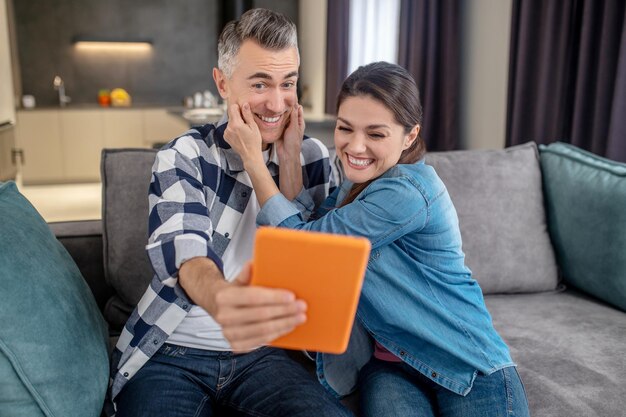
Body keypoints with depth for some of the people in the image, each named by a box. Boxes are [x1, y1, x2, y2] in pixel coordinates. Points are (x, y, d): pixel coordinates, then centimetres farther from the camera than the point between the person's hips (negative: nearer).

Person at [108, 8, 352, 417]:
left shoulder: (312, 156, 3)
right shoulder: (185, 156, -4)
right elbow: (183, 250, -23)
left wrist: (289, 162, -13)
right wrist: (221, 301, -46)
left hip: (264, 349, 2)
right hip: (173, 353, -1)